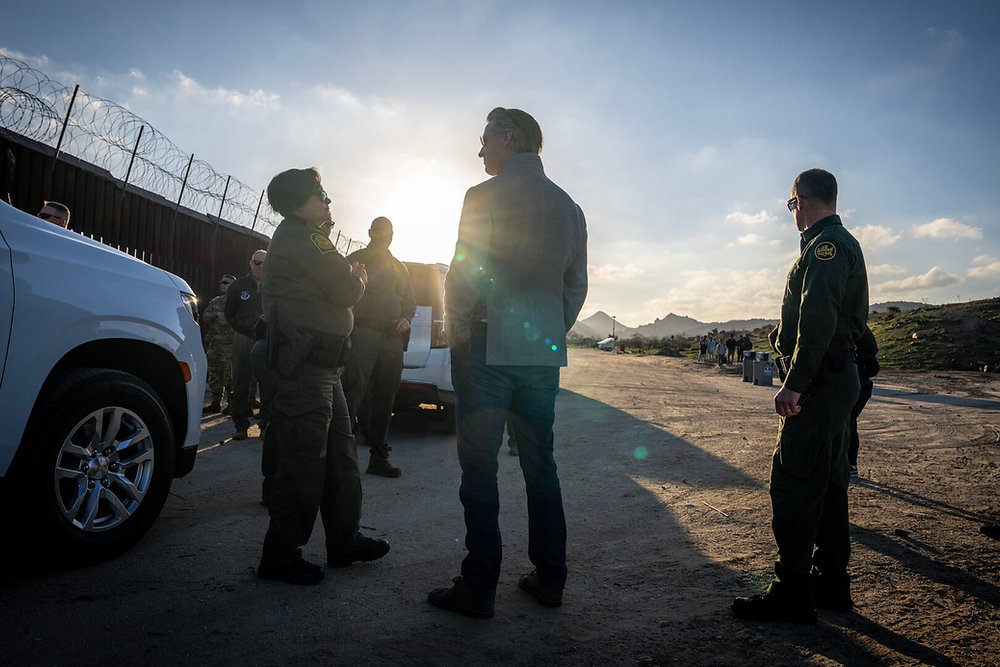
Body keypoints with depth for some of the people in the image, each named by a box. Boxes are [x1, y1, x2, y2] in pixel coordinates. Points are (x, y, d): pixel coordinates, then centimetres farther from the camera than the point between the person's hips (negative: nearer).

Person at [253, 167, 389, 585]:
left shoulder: (298, 237, 24)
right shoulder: (302, 236, -10)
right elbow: (346, 291, -15)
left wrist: (351, 279, 4)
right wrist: (359, 279, 4)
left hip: (319, 366, 11)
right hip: (304, 366, -11)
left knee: (339, 454, 14)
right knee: (304, 462, -4)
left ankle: (344, 542, 24)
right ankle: (280, 557, 8)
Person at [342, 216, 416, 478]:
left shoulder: (399, 267, 25)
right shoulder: (356, 259, 10)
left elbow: (410, 302, 28)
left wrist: (406, 319, 6)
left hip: (393, 338, 5)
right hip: (363, 333, -5)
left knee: (384, 398, 6)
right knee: (353, 392, -16)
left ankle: (379, 457, 13)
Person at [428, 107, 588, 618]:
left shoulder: (484, 197, -6)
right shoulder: (569, 207, 13)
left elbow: (463, 274, -11)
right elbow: (576, 285, 14)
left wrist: (455, 333, 1)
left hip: (487, 350, -6)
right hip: (544, 355, 6)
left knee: (480, 469, 1)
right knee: (540, 466, 13)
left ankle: (479, 587, 7)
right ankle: (549, 579, 21)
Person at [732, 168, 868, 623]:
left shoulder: (825, 245, -12)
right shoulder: (845, 245, 21)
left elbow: (818, 321, -25)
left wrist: (794, 383, -26)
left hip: (817, 382, -11)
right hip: (837, 380, 11)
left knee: (793, 486, -8)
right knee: (827, 483, 15)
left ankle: (792, 595, -2)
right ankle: (832, 583, 24)